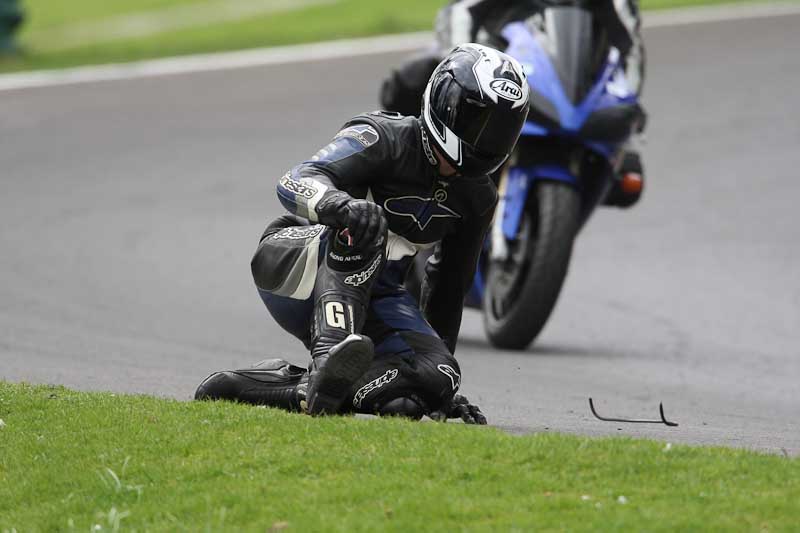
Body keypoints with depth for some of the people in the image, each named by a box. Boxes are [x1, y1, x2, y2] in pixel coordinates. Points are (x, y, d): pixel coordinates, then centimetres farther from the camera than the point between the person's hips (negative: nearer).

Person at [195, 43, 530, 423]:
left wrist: (441, 359, 20)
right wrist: (339, 204, -55)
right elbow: (296, 182, -32)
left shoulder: (477, 199, 6)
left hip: (367, 293, 6)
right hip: (291, 261, -6)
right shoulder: (385, 137, -15)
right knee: (362, 228, -38)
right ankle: (330, 356, -52)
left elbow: (450, 282, 18)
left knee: (436, 379, -22)